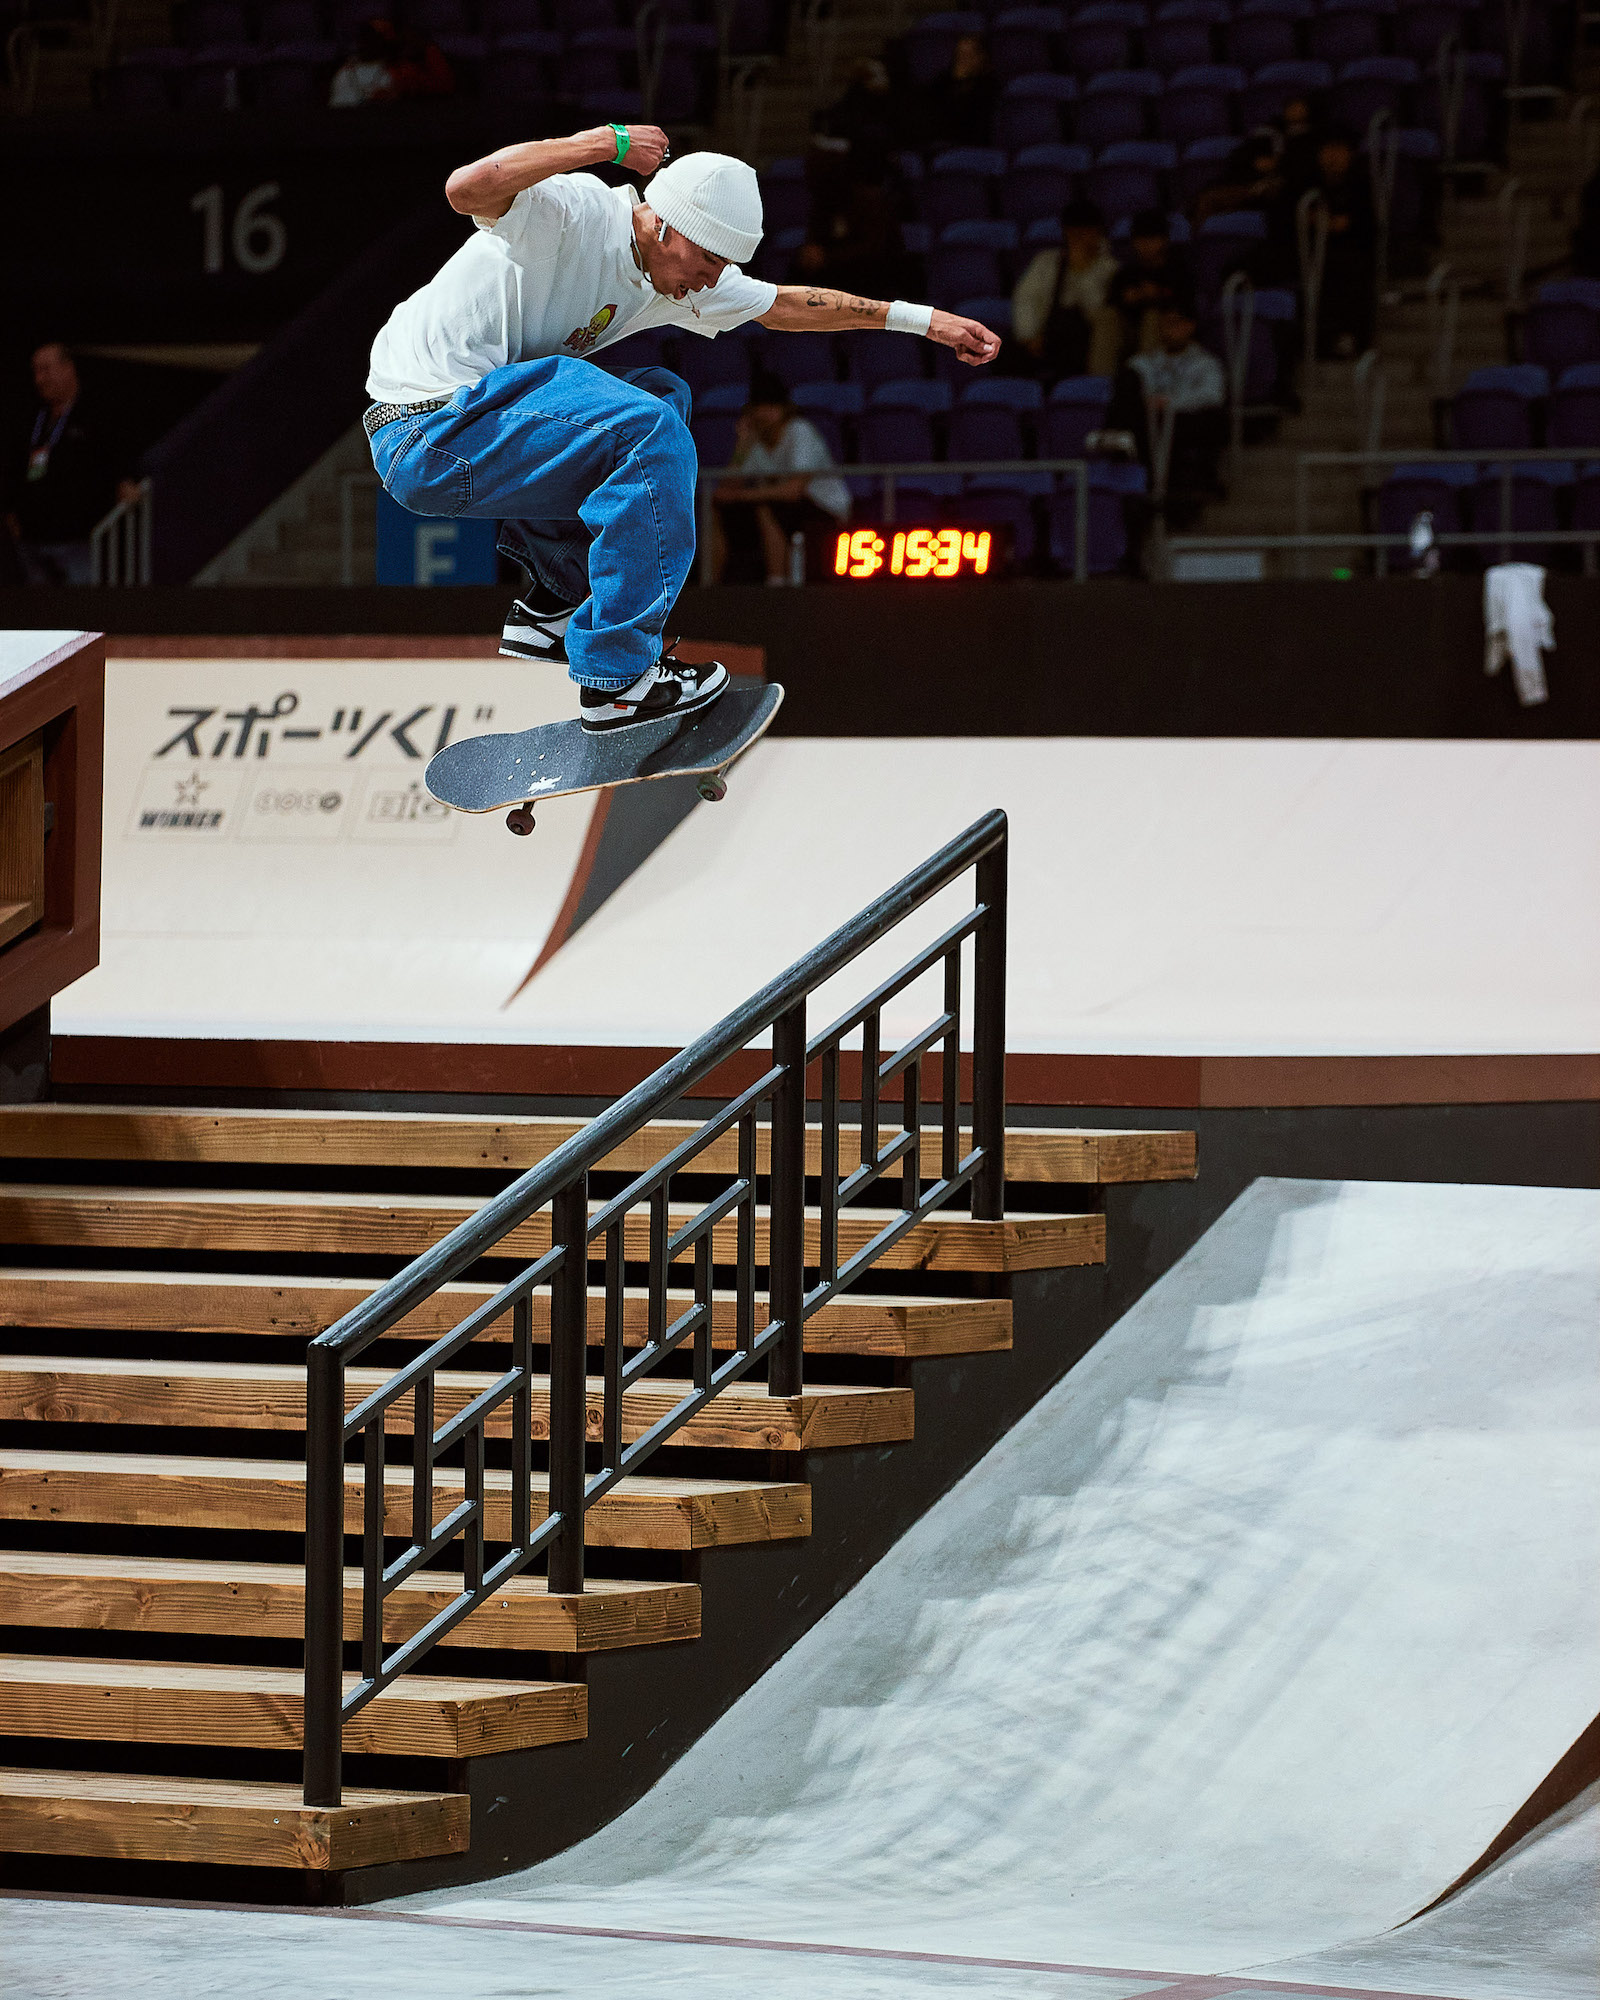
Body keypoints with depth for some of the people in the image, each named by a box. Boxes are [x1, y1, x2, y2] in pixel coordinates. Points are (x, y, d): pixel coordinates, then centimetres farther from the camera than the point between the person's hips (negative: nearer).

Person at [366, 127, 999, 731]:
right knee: (650, 430, -20)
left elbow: (787, 306, 22)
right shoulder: (573, 212, -18)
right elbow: (468, 188, -38)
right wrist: (605, 142, -31)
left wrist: (923, 320, 21)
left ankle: (551, 605, 17)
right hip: (426, 437, -9)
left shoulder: (676, 271, 8)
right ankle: (618, 679, -14)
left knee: (662, 393, 19)